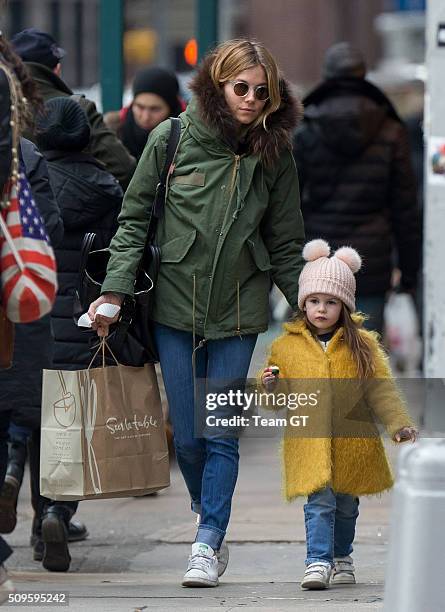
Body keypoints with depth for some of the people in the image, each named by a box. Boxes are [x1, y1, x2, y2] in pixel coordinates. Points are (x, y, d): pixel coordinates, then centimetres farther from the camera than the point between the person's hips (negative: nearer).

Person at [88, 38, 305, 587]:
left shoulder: (273, 152, 2)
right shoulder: (173, 139, -3)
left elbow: (286, 243, 9)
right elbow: (134, 217, 1)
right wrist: (115, 290, -8)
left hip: (238, 312, 0)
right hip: (175, 305, 0)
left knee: (222, 434, -4)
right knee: (187, 436, 3)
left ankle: (207, 544, 1)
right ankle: (209, 516, 28)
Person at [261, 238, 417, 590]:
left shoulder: (362, 345, 2)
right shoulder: (286, 346, 3)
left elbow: (380, 389, 2)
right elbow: (281, 395, 11)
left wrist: (399, 424, -7)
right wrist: (271, 385, -12)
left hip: (352, 440, 2)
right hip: (309, 441, -1)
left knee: (346, 505, 14)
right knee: (319, 503, -12)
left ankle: (342, 557, 31)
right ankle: (318, 562, -13)